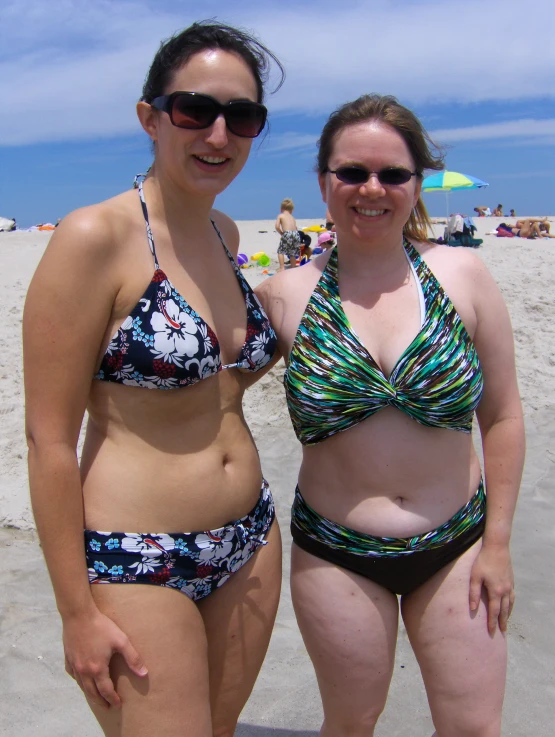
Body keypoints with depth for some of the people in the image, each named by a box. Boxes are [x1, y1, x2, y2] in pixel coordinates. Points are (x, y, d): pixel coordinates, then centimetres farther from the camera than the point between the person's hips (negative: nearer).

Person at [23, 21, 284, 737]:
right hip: (135, 565, -7)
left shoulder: (226, 232, 5)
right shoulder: (94, 237, -17)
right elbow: (49, 438, -16)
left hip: (249, 542, 7)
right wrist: (78, 612, -12)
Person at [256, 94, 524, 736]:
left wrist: (496, 542, 0)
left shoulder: (462, 276, -6)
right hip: (336, 554, -1)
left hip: (456, 545, 1)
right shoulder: (286, 296, -8)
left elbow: (501, 416, -2)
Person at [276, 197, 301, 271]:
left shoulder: (280, 216, 10)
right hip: (296, 234, 5)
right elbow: (296, 228, 19)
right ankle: (293, 267, 23)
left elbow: (277, 227, -2)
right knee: (292, 253, 18)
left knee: (280, 251, 6)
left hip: (287, 234, -5)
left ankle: (282, 267, -2)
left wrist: (281, 233, 14)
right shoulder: (292, 217, 25)